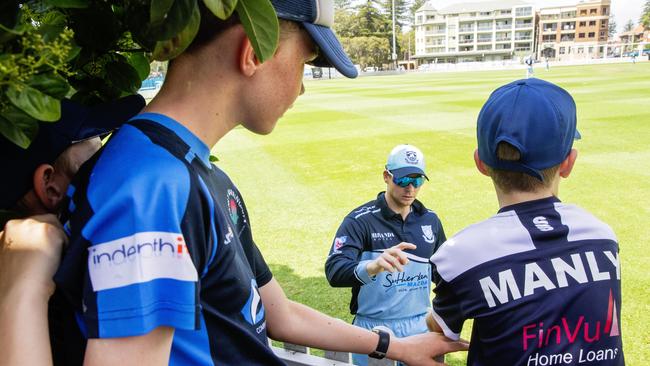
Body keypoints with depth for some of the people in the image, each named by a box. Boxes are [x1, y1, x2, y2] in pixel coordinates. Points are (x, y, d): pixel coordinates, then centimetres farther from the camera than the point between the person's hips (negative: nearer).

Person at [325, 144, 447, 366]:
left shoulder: (430, 220, 2)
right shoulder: (360, 220, -14)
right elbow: (334, 272, -28)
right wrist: (371, 267, -47)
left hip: (419, 327, 4)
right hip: (373, 328, -4)